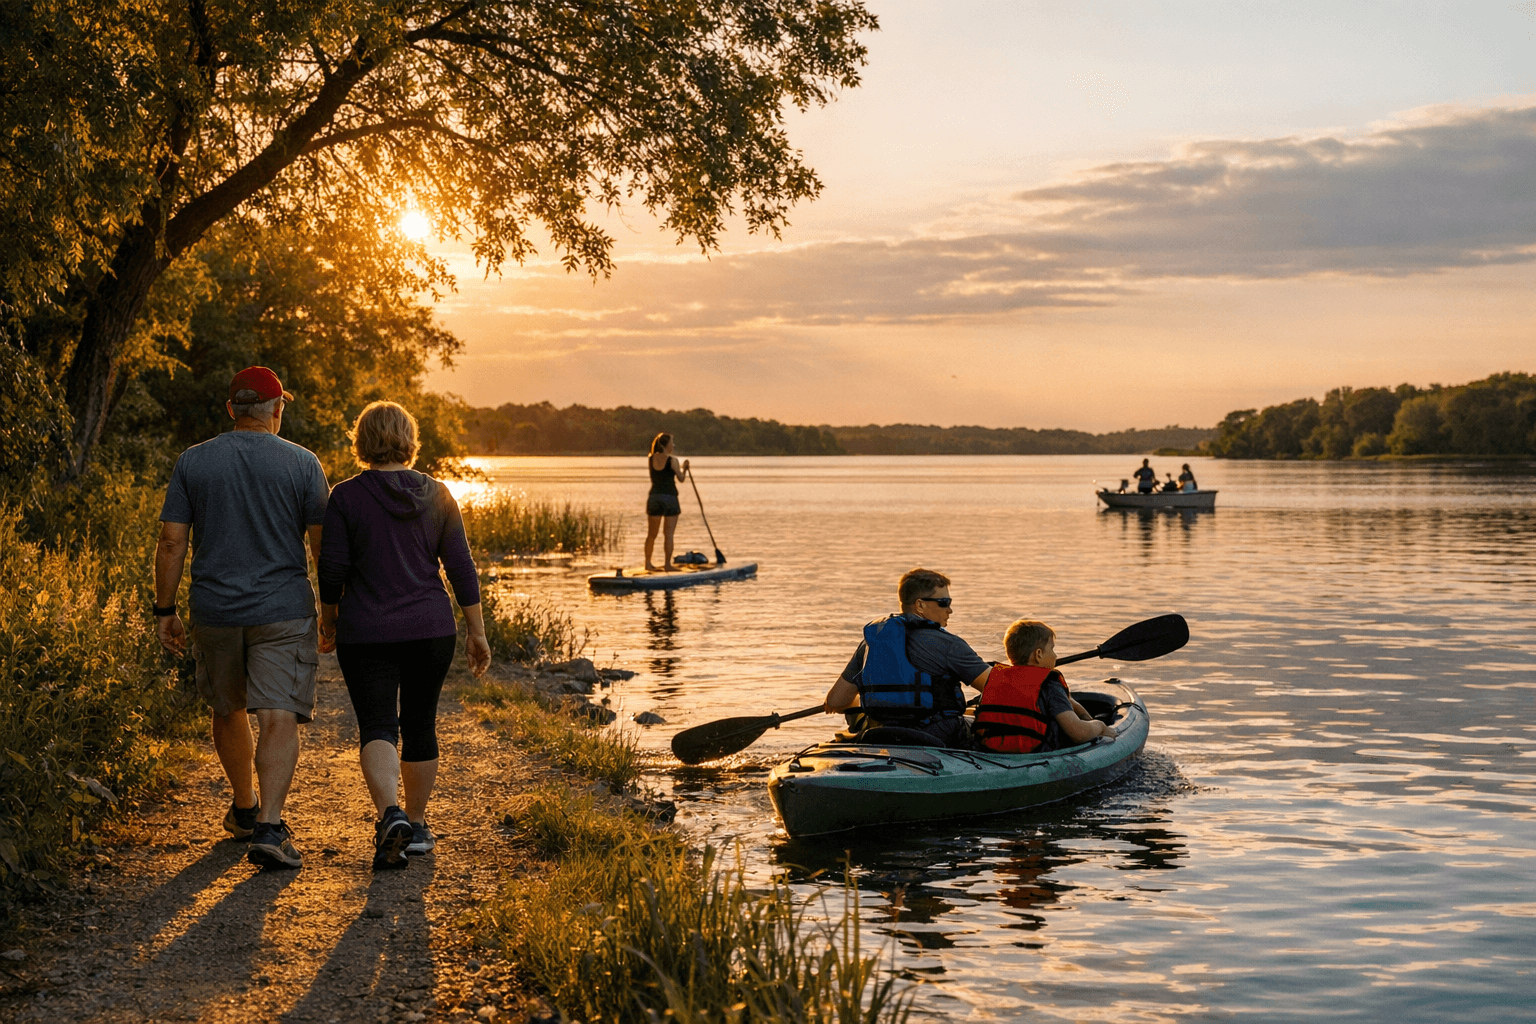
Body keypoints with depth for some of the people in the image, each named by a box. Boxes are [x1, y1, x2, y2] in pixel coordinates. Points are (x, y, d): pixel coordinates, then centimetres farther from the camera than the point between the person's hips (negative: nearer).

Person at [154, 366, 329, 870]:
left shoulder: (192, 462, 2)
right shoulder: (302, 464, -3)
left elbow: (171, 542, 0)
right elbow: (323, 545, -3)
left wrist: (165, 611, 7)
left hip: (215, 611, 3)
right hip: (284, 612, -3)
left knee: (228, 710, 21)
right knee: (278, 719, -5)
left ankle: (244, 809, 37)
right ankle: (268, 828, -18)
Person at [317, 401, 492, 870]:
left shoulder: (346, 497, -5)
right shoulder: (437, 495, 2)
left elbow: (332, 571, -5)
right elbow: (461, 568, 1)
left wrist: (328, 624, 11)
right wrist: (477, 633, 7)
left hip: (366, 634, -2)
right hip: (431, 631, 3)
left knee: (377, 728, -2)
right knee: (420, 726, 15)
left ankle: (390, 814, -25)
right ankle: (416, 825, 23)